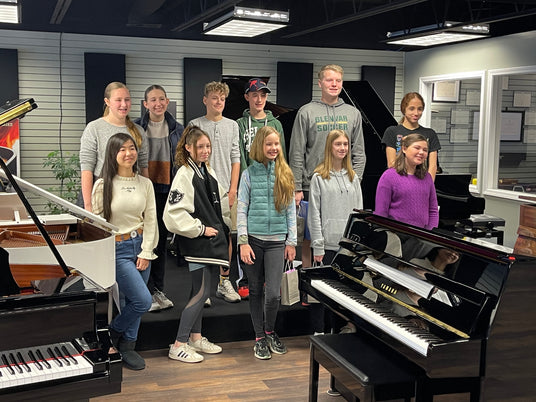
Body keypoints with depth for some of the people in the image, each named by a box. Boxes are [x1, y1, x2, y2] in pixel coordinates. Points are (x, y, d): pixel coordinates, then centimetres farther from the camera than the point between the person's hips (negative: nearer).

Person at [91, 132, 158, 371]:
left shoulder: (145, 184, 4)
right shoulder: (103, 185, -7)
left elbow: (150, 220, 5)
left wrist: (146, 253, -1)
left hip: (141, 246, 4)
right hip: (117, 249, -4)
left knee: (132, 301, 9)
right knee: (143, 300, -11)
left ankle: (127, 347, 26)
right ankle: (114, 332, 16)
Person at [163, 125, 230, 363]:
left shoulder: (208, 172, 11)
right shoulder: (184, 175, -17)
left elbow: (220, 204, 23)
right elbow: (173, 214, -24)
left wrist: (225, 229, 16)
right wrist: (200, 229, -17)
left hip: (210, 239, 9)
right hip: (195, 243, -9)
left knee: (199, 290, 16)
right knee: (202, 291, -8)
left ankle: (195, 337, 29)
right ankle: (178, 346, 1)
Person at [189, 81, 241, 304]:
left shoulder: (232, 125, 11)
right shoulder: (195, 125, 2)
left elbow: (235, 159, 9)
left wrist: (233, 189, 1)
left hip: (225, 191, 3)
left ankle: (224, 282, 18)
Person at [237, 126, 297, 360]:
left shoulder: (284, 174, 7)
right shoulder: (249, 174, 2)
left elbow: (291, 210, 9)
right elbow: (242, 210, 1)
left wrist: (292, 241, 7)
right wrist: (243, 242, -6)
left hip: (277, 241, 1)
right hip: (253, 239, -1)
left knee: (273, 293, -5)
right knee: (256, 290, 8)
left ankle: (270, 332, 21)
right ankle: (259, 338, 23)